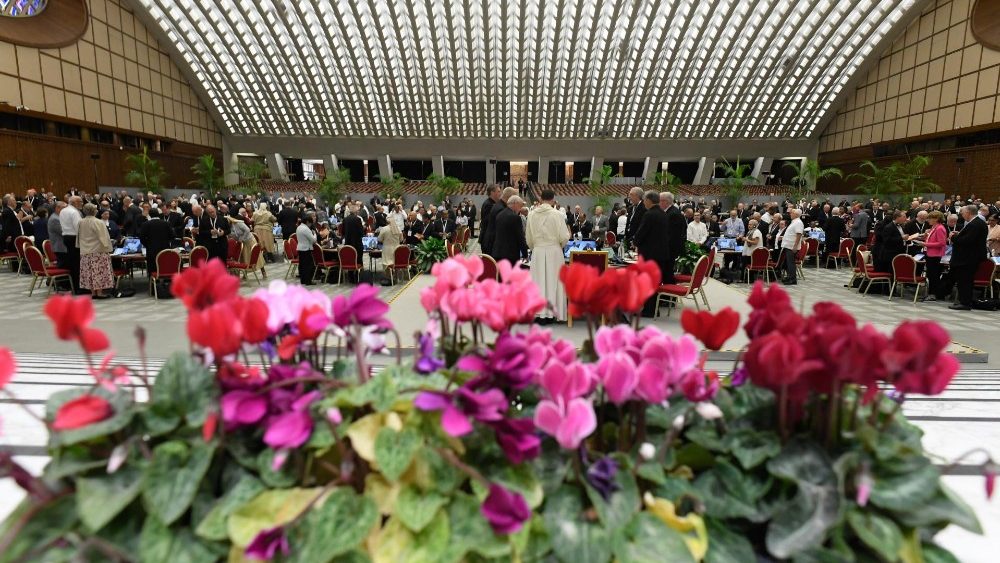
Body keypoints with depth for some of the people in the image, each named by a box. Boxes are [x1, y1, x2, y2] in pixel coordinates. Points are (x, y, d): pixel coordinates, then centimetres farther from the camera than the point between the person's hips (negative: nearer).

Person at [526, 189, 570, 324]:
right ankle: (551, 314, 10)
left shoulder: (532, 214, -2)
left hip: (538, 252, 2)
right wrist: (561, 244, 12)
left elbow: (528, 238, 6)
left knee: (539, 282, 8)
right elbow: (564, 236, -10)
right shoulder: (557, 214, -11)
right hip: (554, 252, -2)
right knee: (552, 281, 6)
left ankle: (540, 313, 12)